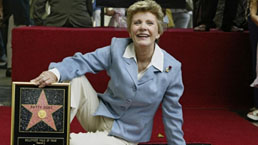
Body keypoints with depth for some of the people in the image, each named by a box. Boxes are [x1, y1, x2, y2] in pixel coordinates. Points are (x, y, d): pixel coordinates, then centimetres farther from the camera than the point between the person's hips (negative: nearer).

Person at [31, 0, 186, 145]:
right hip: (99, 115, 3)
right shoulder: (118, 47, -9)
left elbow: (172, 114, -6)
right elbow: (83, 61, -14)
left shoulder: (172, 67, -14)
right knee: (74, 77, -21)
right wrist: (56, 73, -34)